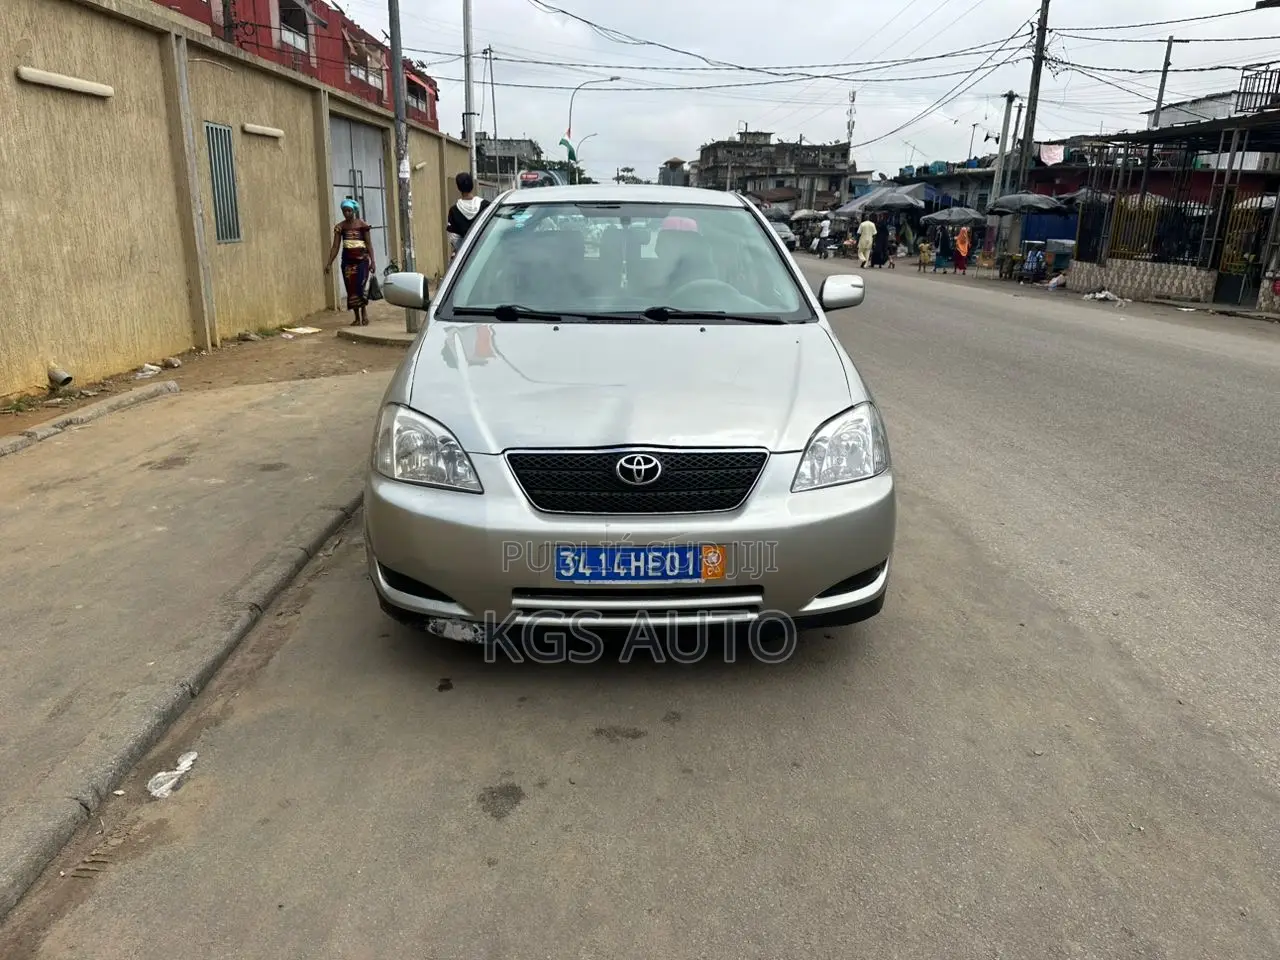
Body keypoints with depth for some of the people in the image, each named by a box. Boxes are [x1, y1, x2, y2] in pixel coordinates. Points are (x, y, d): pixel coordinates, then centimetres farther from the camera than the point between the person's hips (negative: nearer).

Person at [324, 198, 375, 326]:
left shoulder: (362, 225, -2)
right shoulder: (340, 227, 5)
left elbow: (369, 244, -1)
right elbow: (335, 246, 5)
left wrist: (372, 261, -8)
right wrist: (329, 263, -1)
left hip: (362, 259, -3)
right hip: (347, 260, 3)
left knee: (361, 286, -15)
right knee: (351, 289, 4)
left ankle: (364, 312, 4)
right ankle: (357, 318, 12)